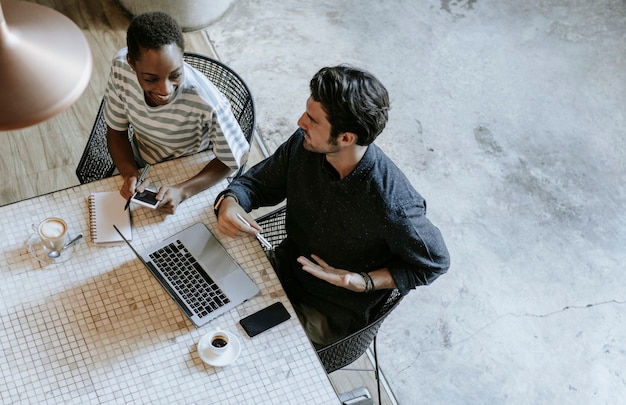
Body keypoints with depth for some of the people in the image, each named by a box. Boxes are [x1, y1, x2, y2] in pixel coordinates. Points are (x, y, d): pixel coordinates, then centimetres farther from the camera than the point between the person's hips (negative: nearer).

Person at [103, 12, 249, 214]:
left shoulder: (207, 104, -36)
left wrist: (182, 191, -31)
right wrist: (130, 175, -26)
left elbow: (236, 157, -19)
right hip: (139, 166, 2)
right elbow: (116, 130, -8)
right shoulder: (121, 67, -24)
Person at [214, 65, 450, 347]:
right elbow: (258, 181, 0)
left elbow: (434, 263, -17)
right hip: (285, 270, 5)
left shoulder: (392, 206, -35)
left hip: (332, 314, -5)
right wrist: (229, 201, -23)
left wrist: (364, 282, -27)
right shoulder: (303, 145, -18)